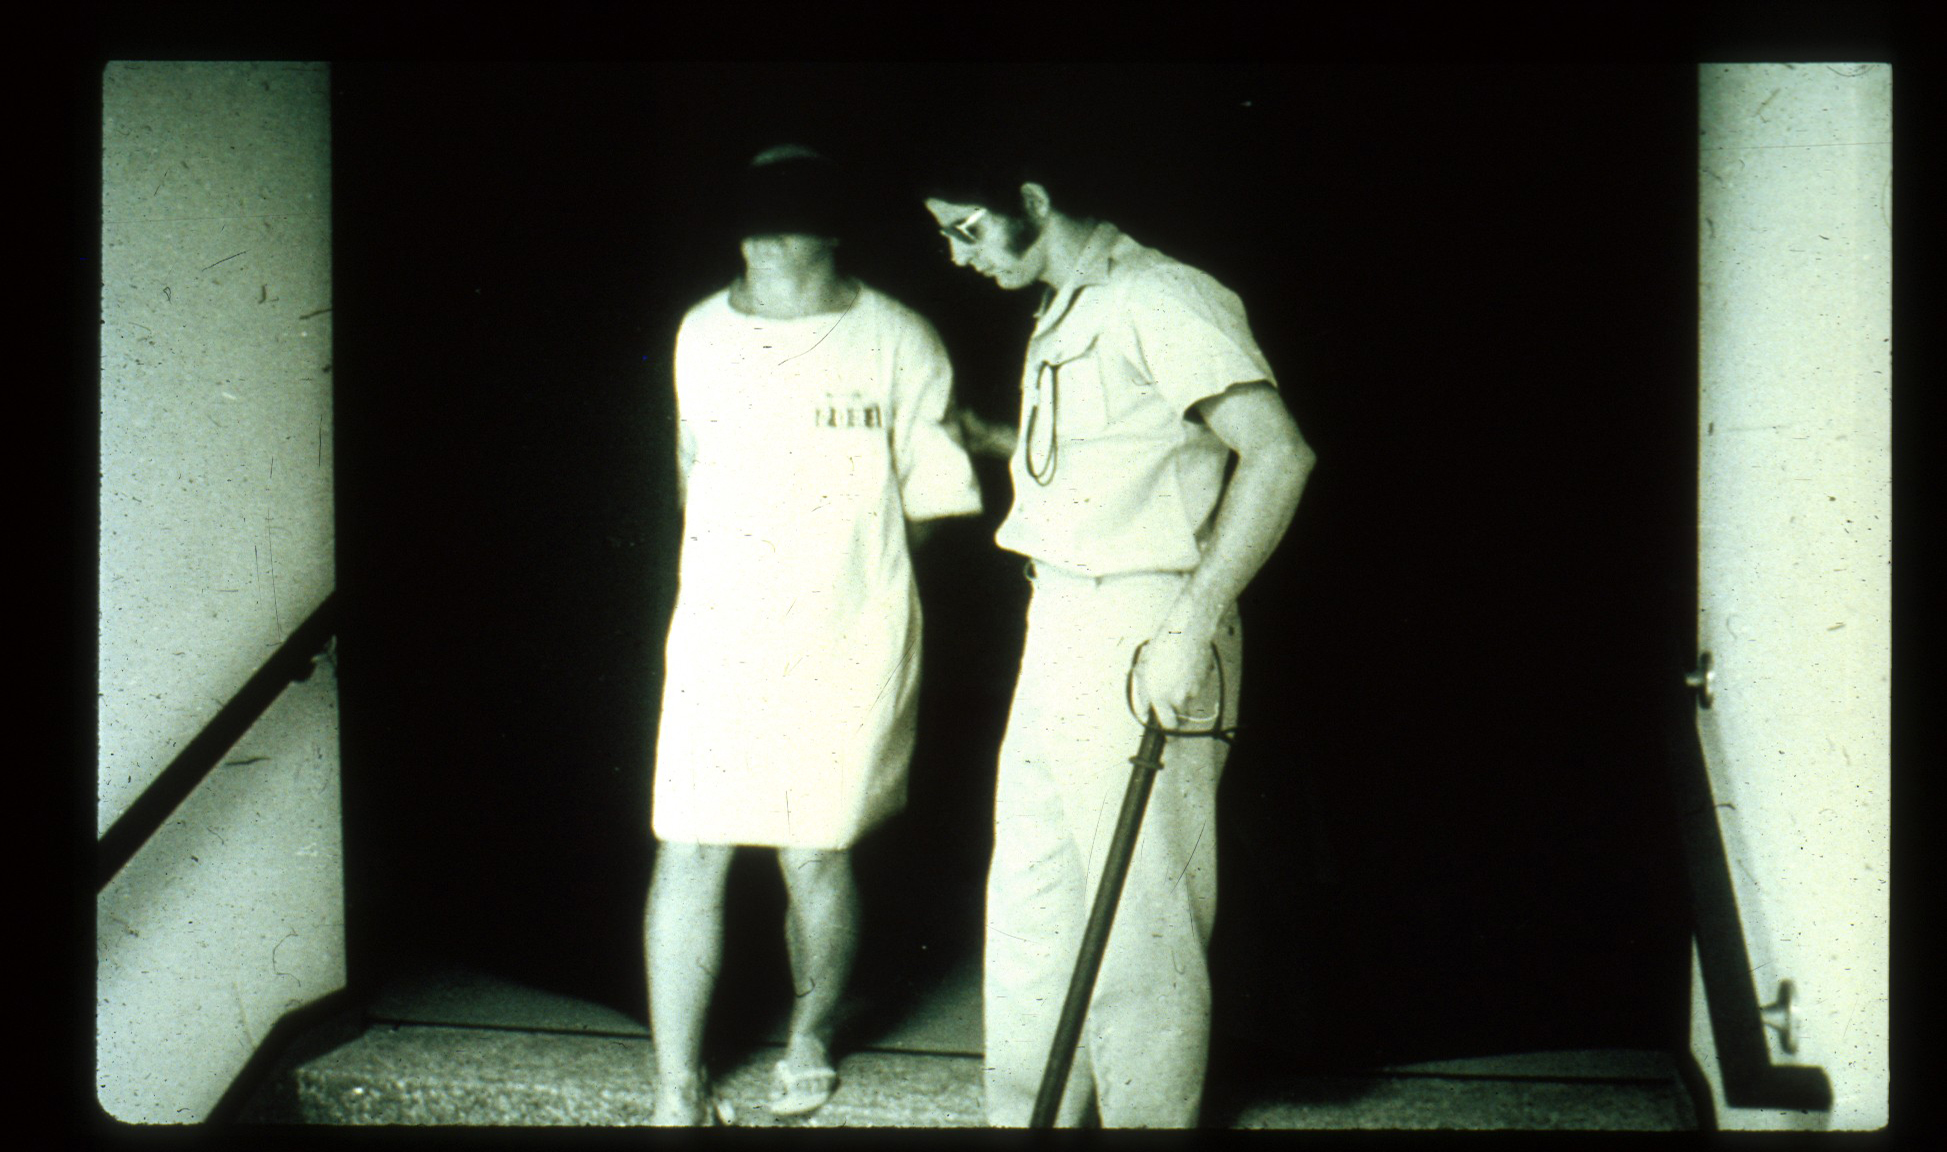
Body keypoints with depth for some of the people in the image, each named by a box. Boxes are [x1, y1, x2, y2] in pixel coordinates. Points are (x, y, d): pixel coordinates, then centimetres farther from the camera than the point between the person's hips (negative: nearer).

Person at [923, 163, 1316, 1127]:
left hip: (1143, 641, -10)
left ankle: (1147, 1115, 12)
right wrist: (988, 439, 17)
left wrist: (1191, 625, -26)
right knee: (1029, 902, 15)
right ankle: (1027, 1115, 27)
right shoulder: (1060, 317, 16)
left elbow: (1277, 452, -22)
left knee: (1139, 920, -1)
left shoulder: (1159, 299, -13)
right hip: (1060, 632, 10)